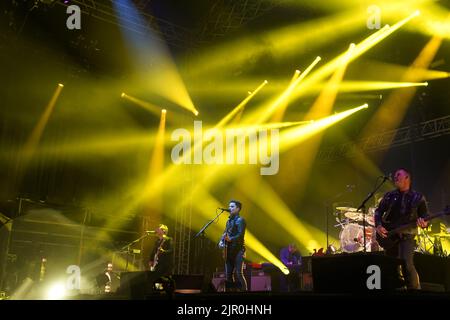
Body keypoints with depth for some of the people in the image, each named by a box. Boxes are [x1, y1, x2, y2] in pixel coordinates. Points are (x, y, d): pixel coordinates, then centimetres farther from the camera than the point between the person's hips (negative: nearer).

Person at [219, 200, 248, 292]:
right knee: (228, 275, 7)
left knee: (239, 274, -13)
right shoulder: (229, 221, 18)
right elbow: (225, 233, 21)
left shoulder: (240, 220, -6)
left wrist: (230, 239, -29)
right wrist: (221, 241, 2)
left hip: (238, 250, -8)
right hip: (229, 251, 8)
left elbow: (240, 235, -17)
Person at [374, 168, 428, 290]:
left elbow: (426, 217, 0)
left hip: (406, 235, -4)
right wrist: (378, 226, -5)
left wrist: (423, 223, -23)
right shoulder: (389, 196, 9)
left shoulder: (418, 197, 2)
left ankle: (415, 289, -9)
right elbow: (378, 211, 11)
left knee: (407, 263, -22)